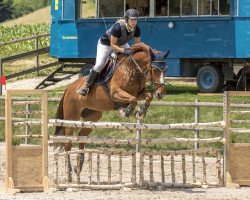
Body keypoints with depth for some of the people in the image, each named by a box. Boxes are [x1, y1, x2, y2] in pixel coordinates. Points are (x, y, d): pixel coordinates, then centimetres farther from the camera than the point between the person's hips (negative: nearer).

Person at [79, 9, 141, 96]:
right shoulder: (118, 27, -40)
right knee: (99, 65, -17)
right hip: (106, 43, -6)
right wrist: (123, 50, -48)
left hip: (122, 44, 6)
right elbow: (113, 45, -34)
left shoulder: (136, 29, -23)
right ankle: (87, 86, -5)